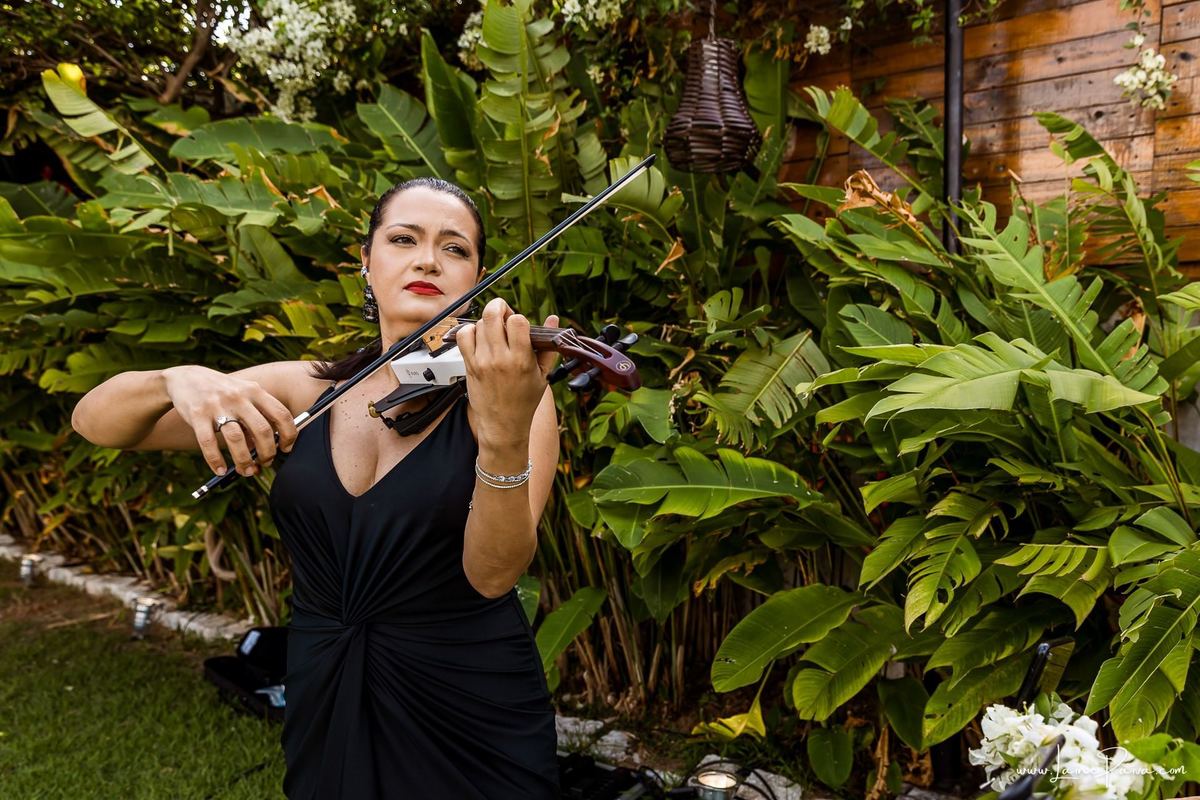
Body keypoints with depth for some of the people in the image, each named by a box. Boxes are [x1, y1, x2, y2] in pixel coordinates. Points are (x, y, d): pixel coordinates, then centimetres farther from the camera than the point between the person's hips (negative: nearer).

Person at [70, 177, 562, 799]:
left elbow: (492, 574, -21)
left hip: (470, 719, -2)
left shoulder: (510, 390, -9)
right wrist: (178, 381, -24)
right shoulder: (304, 392, 0)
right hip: (324, 713, 3)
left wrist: (505, 436, -39)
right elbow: (94, 421, -2)